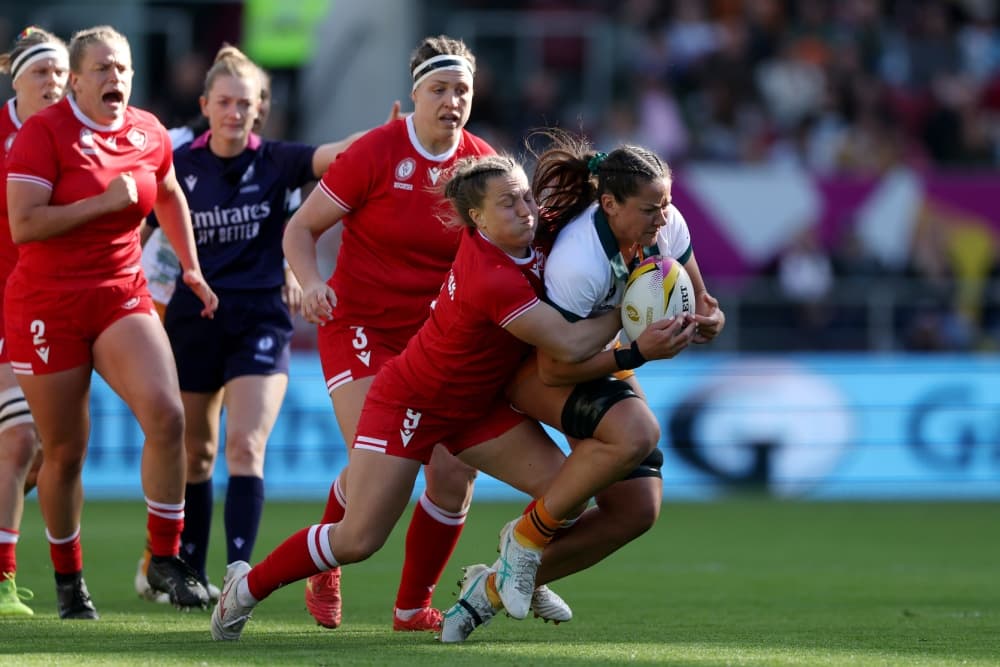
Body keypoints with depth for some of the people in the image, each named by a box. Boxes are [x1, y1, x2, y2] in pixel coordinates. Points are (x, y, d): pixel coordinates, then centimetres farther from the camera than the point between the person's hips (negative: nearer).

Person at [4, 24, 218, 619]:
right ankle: (68, 579, 21)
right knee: (65, 452, 3)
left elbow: (169, 196, 27)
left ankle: (165, 561, -8)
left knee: (167, 415, -18)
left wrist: (191, 268, 26)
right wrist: (107, 200, -21)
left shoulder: (148, 134, 5)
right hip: (48, 307, -4)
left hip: (123, 298, 4)